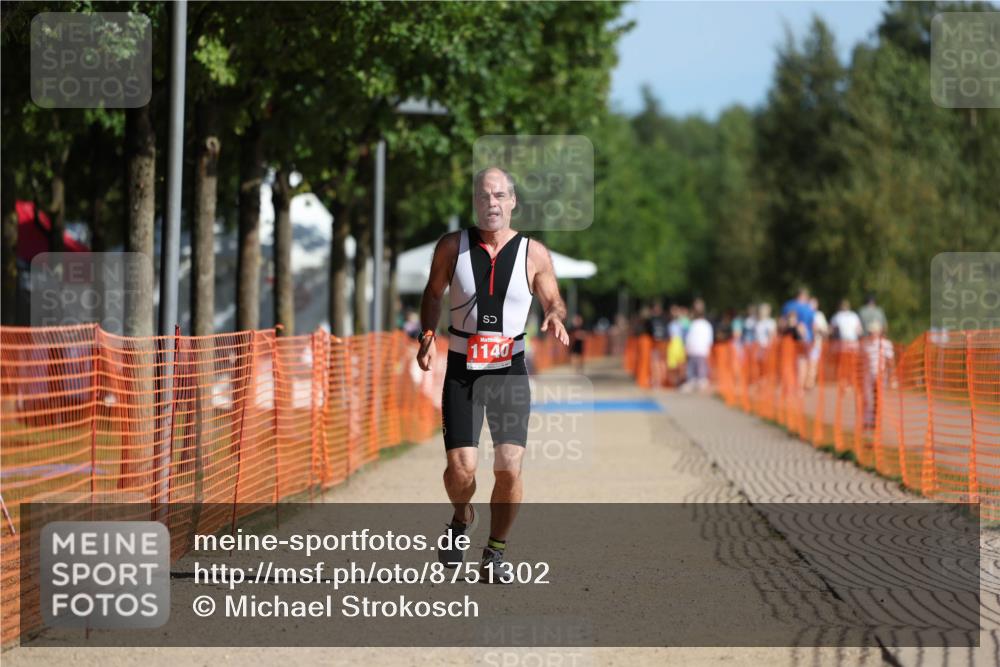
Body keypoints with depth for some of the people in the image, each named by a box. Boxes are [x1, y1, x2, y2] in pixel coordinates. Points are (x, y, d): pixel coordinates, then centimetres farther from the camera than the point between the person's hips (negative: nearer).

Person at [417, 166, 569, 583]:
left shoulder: (533, 254, 0)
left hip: (510, 371, 0)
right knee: (461, 468, -10)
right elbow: (433, 294, 14)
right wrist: (427, 335, -1)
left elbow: (554, 301, 11)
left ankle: (495, 552, 11)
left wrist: (555, 317, -12)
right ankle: (462, 518, 25)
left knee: (509, 468, -10)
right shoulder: (452, 247, 0)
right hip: (461, 371, 0)